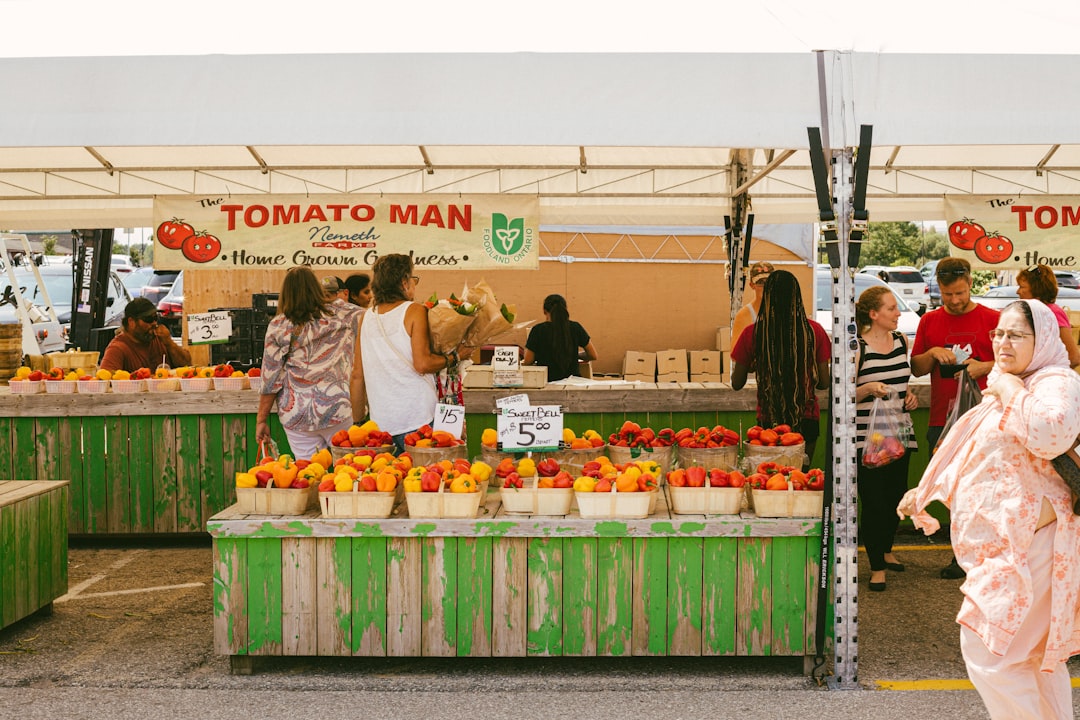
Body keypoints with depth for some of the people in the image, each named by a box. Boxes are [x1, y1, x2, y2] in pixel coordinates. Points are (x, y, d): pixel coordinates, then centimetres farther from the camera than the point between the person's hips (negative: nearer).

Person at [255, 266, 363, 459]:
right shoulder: (340, 315, -1)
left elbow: (270, 380, -2)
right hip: (338, 409, 0)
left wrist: (261, 420, 5)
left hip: (296, 416, 0)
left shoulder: (278, 327, -3)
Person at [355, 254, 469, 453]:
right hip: (416, 416, -5)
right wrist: (454, 356, 1)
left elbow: (358, 374, 15)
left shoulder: (366, 317, 12)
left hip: (380, 420, 5)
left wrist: (358, 416, 23)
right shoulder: (414, 311, -4)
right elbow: (422, 364, -14)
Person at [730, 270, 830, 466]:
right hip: (807, 420, 1)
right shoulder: (814, 332, -6)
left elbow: (737, 383, 0)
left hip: (769, 420, -1)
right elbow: (824, 382, -1)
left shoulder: (752, 334, -9)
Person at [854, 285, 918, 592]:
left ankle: (885, 550, 38)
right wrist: (868, 389, -25)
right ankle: (876, 567, 11)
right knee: (873, 501, -3)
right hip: (867, 437, -6)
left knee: (896, 497, 14)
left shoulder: (901, 340, 8)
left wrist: (910, 397, 6)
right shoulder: (857, 347, -12)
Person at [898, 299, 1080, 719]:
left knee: (987, 650, -10)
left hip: (1026, 543, -10)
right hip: (1001, 545, 10)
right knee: (1036, 654, 16)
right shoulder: (1002, 390, 19)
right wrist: (925, 492, 29)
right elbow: (975, 458, 30)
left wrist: (1010, 391, -22)